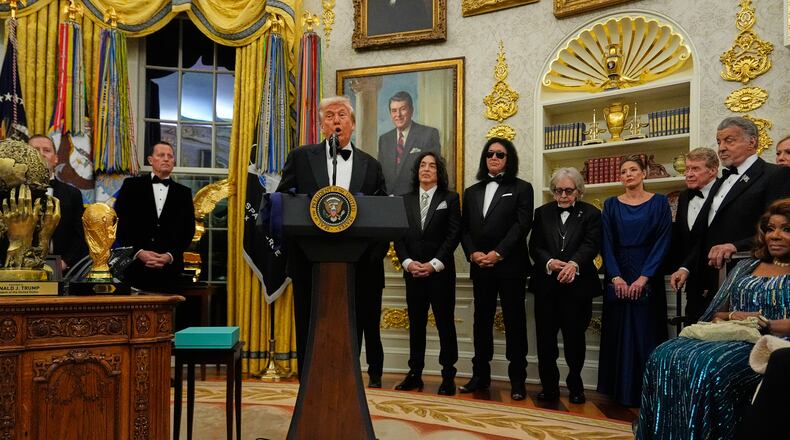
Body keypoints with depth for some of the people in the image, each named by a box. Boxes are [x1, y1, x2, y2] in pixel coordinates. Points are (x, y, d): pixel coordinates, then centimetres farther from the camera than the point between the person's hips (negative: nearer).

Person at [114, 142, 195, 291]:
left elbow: (188, 230, 8)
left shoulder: (183, 193, 12)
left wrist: (170, 256, -6)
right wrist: (138, 252, -8)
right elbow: (120, 223, 2)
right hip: (136, 267, -1)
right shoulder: (132, 185, 8)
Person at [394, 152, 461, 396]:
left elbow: (454, 234, -5)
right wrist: (408, 263, -8)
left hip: (441, 272, -3)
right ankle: (414, 374, 15)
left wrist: (434, 264, -12)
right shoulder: (406, 200, 12)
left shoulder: (450, 198, 3)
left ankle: (448, 377, 9)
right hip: (413, 272, 3)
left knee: (445, 323, 2)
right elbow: (398, 235, 7)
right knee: (416, 324, 8)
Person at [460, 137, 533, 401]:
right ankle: (480, 375, 19)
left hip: (510, 266, -4)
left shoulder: (521, 188, 3)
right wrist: (472, 253, -8)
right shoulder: (472, 192, 16)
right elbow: (464, 228, 10)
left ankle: (517, 379, 9)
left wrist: (497, 253, -16)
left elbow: (522, 224, -8)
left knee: (514, 321, 1)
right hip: (480, 268, 4)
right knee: (482, 321, 10)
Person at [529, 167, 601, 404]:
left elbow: (591, 245, -11)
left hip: (577, 285, -2)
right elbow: (535, 246, 3)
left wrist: (574, 264, -31)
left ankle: (575, 386, 22)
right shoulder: (542, 213, 11)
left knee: (575, 338, 4)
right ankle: (549, 386, 17)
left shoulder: (591, 214, 4)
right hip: (546, 285, 2)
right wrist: (549, 262, -18)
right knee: (545, 338, 3)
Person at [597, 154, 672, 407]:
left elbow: (662, 242, -4)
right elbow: (607, 243, 2)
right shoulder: (611, 205, 8)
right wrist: (616, 277, -11)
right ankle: (619, 390, 13)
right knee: (618, 335, 4)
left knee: (646, 335, 0)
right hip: (617, 278, 2)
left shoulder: (659, 203, 3)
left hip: (648, 279, -2)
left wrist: (643, 277, -14)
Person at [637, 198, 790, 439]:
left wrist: (765, 324, -16)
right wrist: (733, 317, -4)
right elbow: (717, 313, 16)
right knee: (665, 357, -22)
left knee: (709, 367, -35)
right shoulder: (746, 266, 23)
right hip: (729, 338, 5)